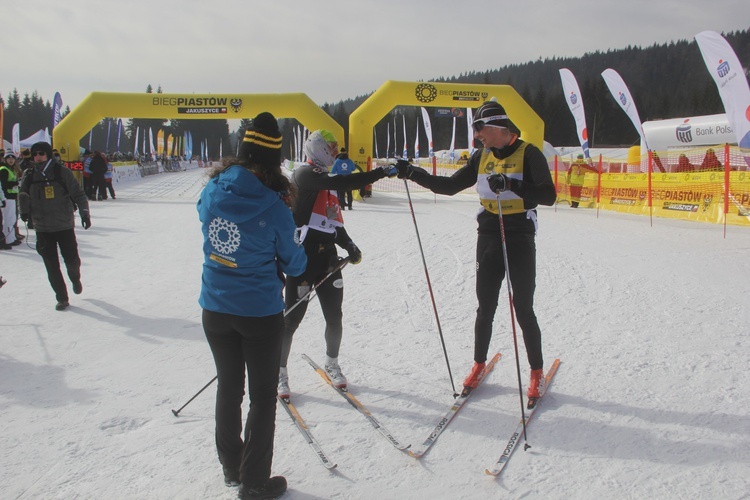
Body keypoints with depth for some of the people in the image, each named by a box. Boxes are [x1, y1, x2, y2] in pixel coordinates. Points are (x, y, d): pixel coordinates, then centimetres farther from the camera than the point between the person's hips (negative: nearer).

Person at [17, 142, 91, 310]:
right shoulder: (29, 175, 2)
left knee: (72, 260, 5)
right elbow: (23, 194, 13)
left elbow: (78, 194, -5)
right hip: (42, 229, 2)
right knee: (52, 267, 2)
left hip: (65, 226, -2)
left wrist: (84, 213, -15)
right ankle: (62, 298, 14)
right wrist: (24, 211, -5)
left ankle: (75, 279, 39)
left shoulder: (62, 172, -6)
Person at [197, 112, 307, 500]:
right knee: (262, 396, 11)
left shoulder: (212, 192, -6)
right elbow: (293, 263, -7)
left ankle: (231, 468, 37)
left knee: (229, 387, 21)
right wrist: (299, 261, 14)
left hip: (215, 308, 5)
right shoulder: (272, 205, -18)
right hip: (260, 312, -5)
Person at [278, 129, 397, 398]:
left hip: (327, 257, 8)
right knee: (292, 318, 1)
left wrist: (348, 245, 6)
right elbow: (341, 182, -25)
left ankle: (332, 363, 31)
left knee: (334, 317, 10)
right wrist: (381, 172, -26)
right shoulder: (304, 173, -8)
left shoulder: (326, 181, 19)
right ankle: (279, 371, 17)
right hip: (303, 258, -8)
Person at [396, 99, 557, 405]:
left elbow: (548, 195, -19)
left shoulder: (529, 154, -10)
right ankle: (479, 364, 29)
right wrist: (414, 174, 2)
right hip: (488, 239, 5)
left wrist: (510, 183, -31)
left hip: (520, 241, -4)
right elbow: (450, 186, 10)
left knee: (523, 311, 2)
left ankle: (537, 372, 19)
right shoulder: (481, 157, 7)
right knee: (485, 308, 12)